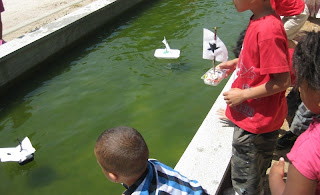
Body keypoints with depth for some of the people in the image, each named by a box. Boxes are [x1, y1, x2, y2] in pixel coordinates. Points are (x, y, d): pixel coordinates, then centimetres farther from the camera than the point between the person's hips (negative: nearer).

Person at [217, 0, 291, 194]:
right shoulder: (260, 20, 0)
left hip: (255, 120, -9)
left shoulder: (267, 30, -29)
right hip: (254, 115, 9)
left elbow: (282, 81, -25)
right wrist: (237, 62, 8)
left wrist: (242, 95, -20)